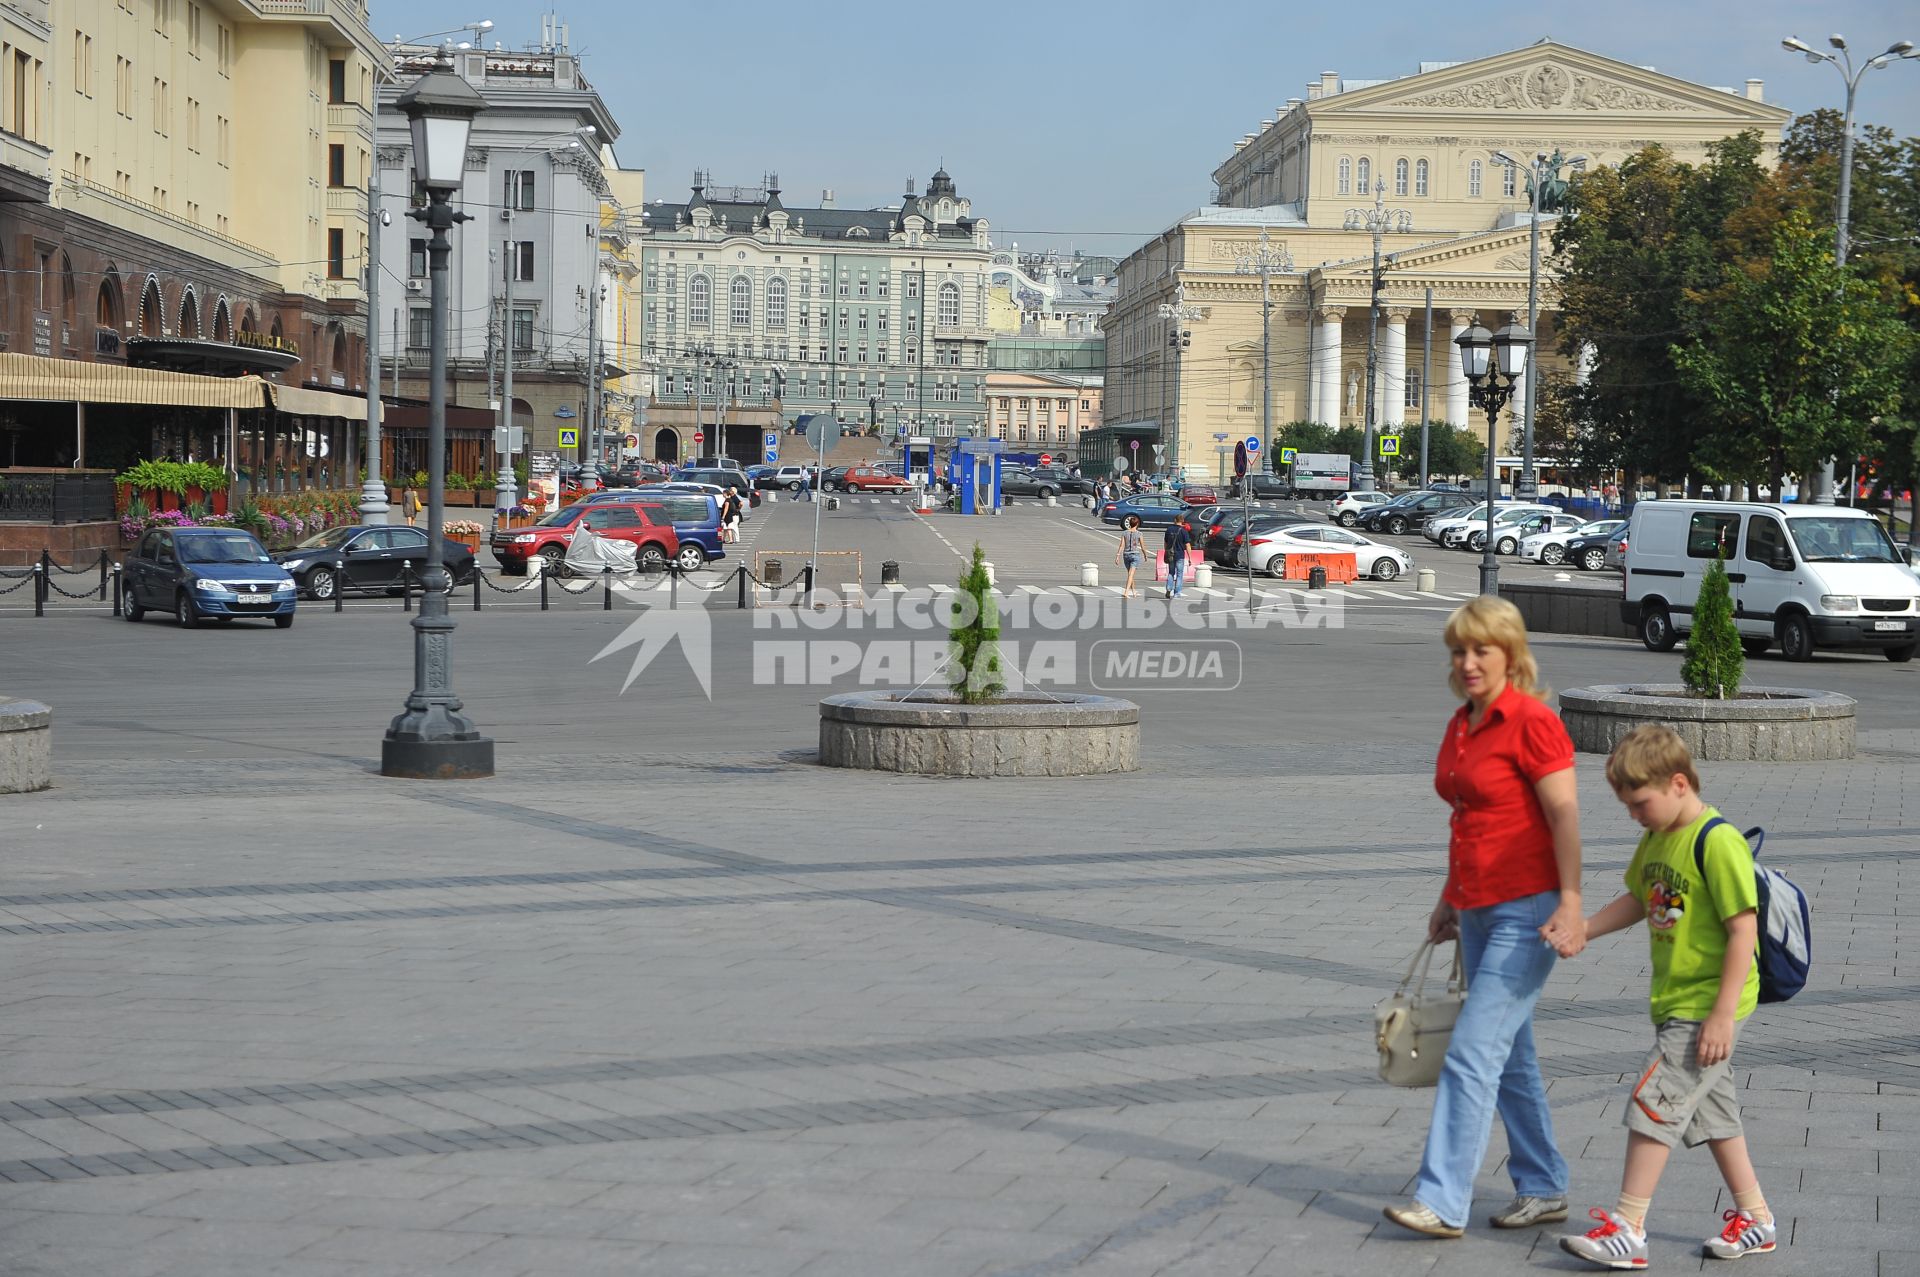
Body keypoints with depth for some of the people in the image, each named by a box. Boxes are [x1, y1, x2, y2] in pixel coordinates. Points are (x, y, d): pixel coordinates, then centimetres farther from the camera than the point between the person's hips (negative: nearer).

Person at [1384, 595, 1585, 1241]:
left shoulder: (1532, 722, -13)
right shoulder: (1460, 725, 12)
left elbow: (1565, 817, -17)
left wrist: (1571, 905, -25)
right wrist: (1450, 899, 25)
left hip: (1526, 910, -9)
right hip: (1477, 910, 9)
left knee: (1472, 1053, -11)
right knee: (1509, 1056, 14)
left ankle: (1442, 1200, -10)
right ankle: (1543, 1189, 24)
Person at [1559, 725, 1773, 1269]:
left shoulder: (1718, 843, -19)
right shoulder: (1657, 838, 8)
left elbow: (1744, 929, -20)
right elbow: (1639, 899, 22)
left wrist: (1723, 1013, -22)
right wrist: (1582, 930, 8)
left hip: (1707, 1004, -9)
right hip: (1675, 1001, 9)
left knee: (1654, 1102, -10)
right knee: (1712, 1108, 15)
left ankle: (1628, 1229, -7)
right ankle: (1755, 1218, 26)